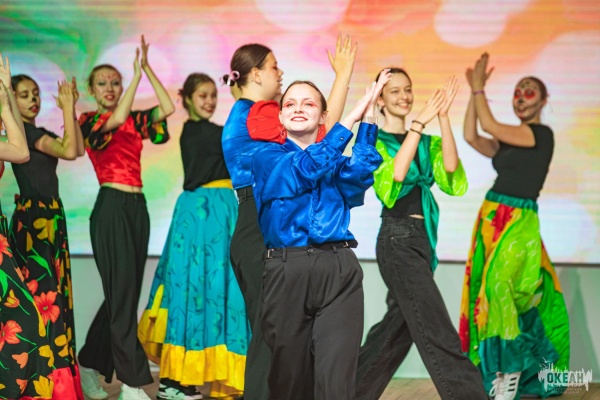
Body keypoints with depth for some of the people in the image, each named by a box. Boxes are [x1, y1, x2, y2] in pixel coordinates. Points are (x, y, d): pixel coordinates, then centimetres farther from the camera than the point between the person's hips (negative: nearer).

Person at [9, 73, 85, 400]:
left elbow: (78, 149, 13)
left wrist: (70, 109, 8)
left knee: (53, 290, 11)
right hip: (34, 217, -10)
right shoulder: (23, 130, -12)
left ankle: (55, 373, 17)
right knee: (43, 291, -9)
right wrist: (67, 109, -15)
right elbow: (69, 151, -22)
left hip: (49, 216, 10)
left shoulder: (38, 132, 15)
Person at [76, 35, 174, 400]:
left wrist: (148, 68, -3)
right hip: (111, 208, -6)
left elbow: (168, 109, -1)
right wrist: (137, 73, -17)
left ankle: (91, 365, 25)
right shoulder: (89, 121, 1)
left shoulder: (134, 120, 14)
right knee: (122, 293, -8)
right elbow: (117, 119, -20)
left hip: (137, 207, 6)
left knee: (124, 293, 10)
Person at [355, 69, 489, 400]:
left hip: (422, 239, 7)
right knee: (438, 334, -11)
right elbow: (396, 174, -21)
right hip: (398, 239, -7)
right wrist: (419, 122, -21)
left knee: (399, 325, 13)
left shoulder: (426, 142, 14)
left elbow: (450, 167, -6)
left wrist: (443, 116, -15)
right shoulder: (374, 141, -2)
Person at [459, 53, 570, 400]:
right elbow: (471, 137, 7)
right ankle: (499, 371, 8)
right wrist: (475, 91, 7)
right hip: (491, 217, 8)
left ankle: (512, 371, -13)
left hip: (518, 222, -8)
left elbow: (490, 125, -12)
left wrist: (478, 86, -1)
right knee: (484, 290, 2)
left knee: (498, 286, -21)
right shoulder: (509, 142, 16)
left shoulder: (543, 134, -6)